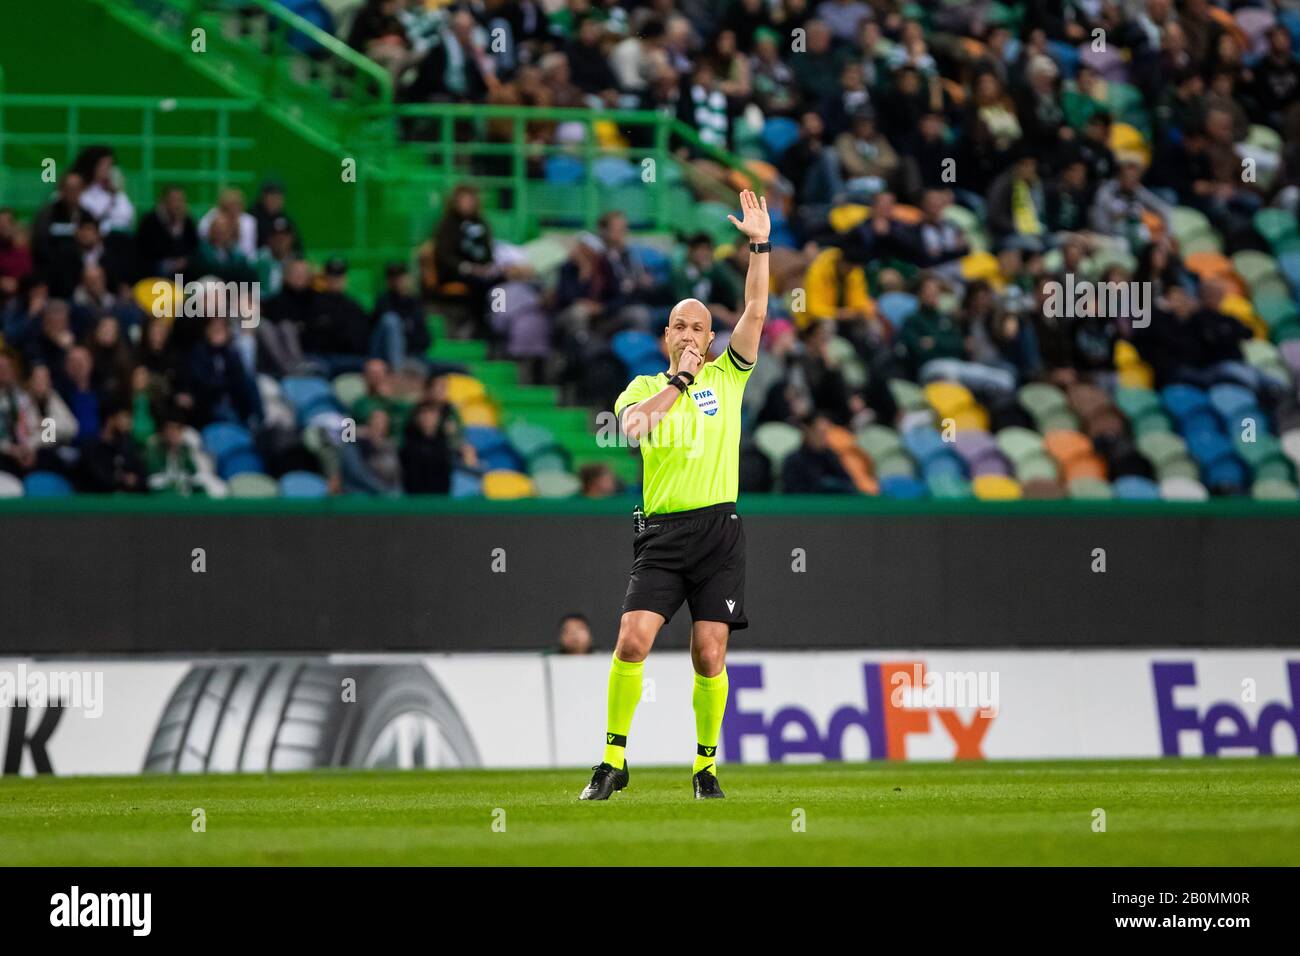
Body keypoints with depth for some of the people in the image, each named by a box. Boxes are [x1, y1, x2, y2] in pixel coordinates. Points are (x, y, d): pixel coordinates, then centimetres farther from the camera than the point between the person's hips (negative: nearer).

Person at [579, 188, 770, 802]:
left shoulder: (726, 377, 11)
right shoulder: (643, 387, 10)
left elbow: (755, 313, 0)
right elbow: (632, 424, -12)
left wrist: (760, 245, -6)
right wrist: (678, 379, -12)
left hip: (718, 531, 0)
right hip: (661, 532, 0)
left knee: (709, 655, -3)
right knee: (632, 639, -13)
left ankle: (706, 765, 10)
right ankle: (613, 762, -5)